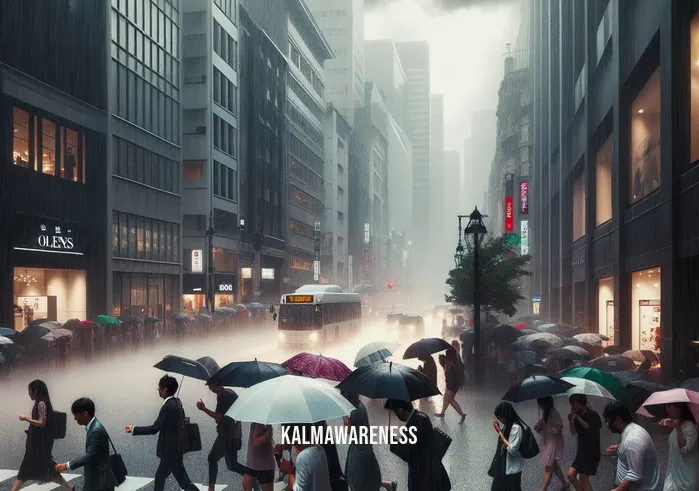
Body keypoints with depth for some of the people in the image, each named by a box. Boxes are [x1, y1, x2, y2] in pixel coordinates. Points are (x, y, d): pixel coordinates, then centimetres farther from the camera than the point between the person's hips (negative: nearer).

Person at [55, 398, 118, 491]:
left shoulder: (97, 430, -22)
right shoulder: (92, 427, 8)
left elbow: (90, 456, -25)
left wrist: (67, 465, -22)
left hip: (101, 481, -10)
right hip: (93, 480, 10)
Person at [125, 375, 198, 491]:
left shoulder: (168, 407, -23)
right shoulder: (174, 403, 7)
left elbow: (154, 429, -25)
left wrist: (134, 429, -18)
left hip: (172, 451, -10)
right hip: (171, 449, 10)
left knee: (183, 481, -2)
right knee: (159, 477, 19)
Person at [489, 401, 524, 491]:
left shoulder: (516, 427, -25)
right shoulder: (507, 425, 4)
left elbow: (512, 449, -27)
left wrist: (499, 432, -25)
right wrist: (499, 430, 2)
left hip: (511, 468, -9)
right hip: (502, 465, 9)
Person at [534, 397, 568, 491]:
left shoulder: (555, 413, -21)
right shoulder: (545, 413, 3)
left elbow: (558, 430, -23)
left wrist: (544, 427, -24)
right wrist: (539, 427, -10)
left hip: (554, 442, -9)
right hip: (547, 442, 9)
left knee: (548, 467, -4)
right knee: (553, 465, 20)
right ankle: (564, 483, 36)